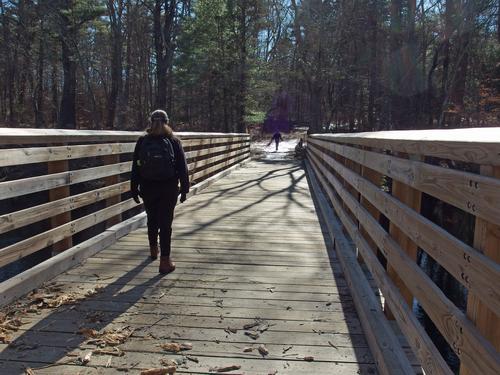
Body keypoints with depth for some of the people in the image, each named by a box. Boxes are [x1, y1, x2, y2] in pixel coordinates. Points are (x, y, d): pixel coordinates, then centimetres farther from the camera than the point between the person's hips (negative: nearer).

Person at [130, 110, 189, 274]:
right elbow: (182, 168, -4)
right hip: (169, 189, -2)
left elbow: (135, 168, 1)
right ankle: (165, 261, 1)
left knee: (152, 220, 20)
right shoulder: (174, 142, -4)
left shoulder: (142, 142, 0)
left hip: (148, 189, 2)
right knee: (165, 223, 1)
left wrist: (134, 189, 7)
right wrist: (184, 188, 2)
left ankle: (153, 250, 41)